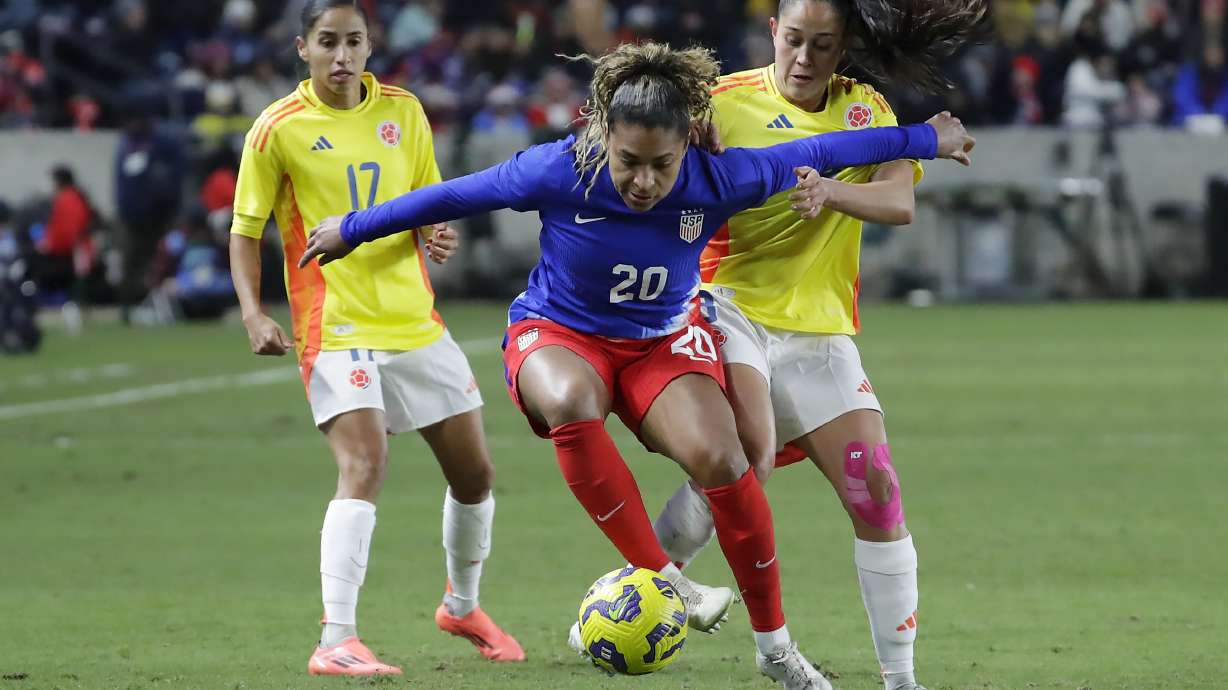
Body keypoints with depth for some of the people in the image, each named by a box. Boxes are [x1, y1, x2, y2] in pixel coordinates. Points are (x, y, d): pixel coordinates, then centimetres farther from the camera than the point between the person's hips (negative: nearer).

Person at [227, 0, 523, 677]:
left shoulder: (402, 111, 4)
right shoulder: (279, 129, -7)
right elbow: (245, 231, -1)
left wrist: (436, 234, -7)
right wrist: (254, 315, -14)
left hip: (415, 320, 5)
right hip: (335, 326, -5)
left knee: (474, 473, 12)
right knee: (363, 467, -25)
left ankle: (463, 606, 38)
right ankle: (336, 642, -28)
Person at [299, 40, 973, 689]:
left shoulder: (716, 180, -21)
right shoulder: (560, 171, -25)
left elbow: (816, 153, -7)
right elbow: (455, 195, -11)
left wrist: (923, 138, 4)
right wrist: (353, 229, 0)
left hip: (663, 341, 2)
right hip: (557, 335, -2)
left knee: (719, 459, -25)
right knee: (570, 403, -40)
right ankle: (661, 578, -29)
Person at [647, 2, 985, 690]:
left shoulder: (866, 109, 6)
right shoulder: (728, 101, -2)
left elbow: (900, 202, -9)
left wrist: (831, 191, -29)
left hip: (821, 331, 4)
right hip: (734, 309, -4)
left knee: (877, 494, -3)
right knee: (748, 458, -29)